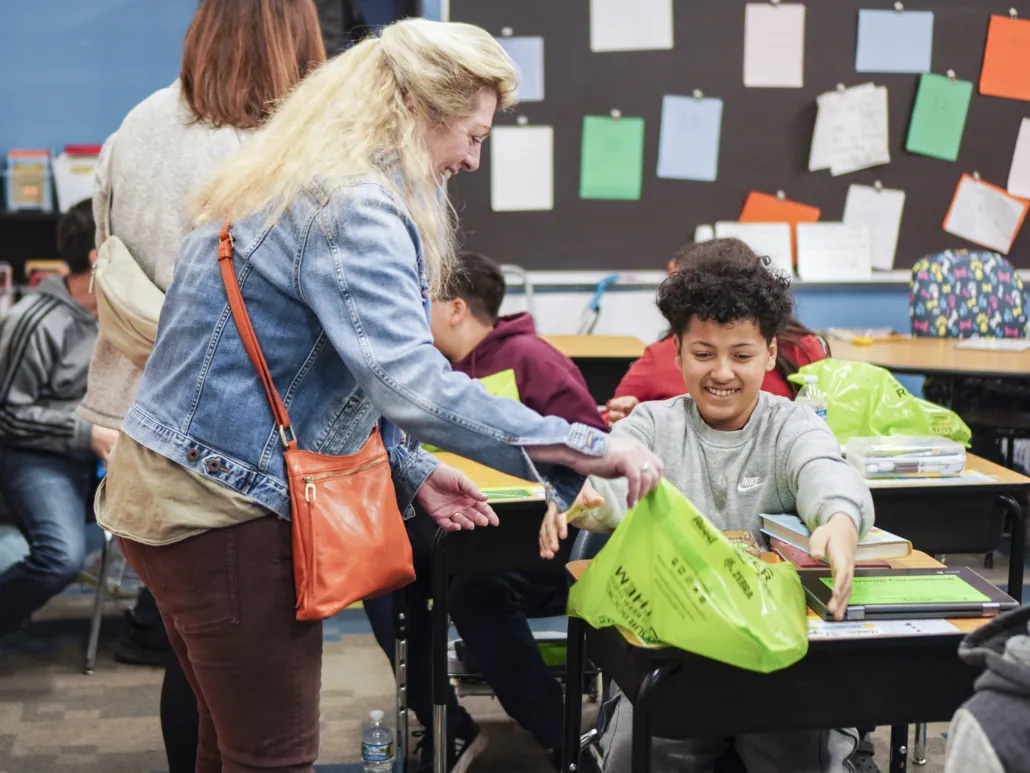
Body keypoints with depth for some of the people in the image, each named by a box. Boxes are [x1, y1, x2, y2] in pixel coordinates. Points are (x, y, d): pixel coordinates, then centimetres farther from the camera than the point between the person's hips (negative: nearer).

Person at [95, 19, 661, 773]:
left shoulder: (307, 180, 13)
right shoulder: (352, 205, -20)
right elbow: (411, 381, -30)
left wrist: (410, 472, 10)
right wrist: (586, 450, -26)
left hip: (185, 487, 10)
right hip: (222, 508, -10)